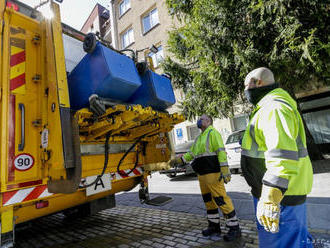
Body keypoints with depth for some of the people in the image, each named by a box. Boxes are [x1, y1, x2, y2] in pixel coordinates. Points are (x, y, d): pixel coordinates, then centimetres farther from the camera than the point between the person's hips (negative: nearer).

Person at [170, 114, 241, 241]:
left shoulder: (213, 133, -5)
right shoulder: (199, 138, 21)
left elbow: (221, 152, -14)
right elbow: (191, 154, 23)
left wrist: (224, 171, -21)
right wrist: (178, 160, 13)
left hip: (212, 173, -9)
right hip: (202, 174, 9)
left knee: (221, 199, -6)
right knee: (208, 199, 14)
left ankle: (234, 227, 8)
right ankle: (214, 225, 27)